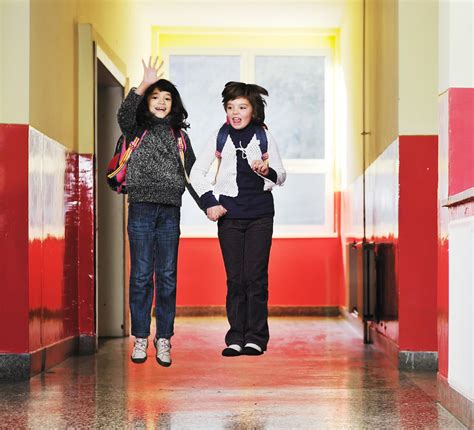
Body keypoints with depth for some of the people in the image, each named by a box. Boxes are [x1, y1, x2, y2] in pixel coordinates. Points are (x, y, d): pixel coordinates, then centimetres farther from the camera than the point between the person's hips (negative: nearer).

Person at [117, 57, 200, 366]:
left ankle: (163, 340, 8)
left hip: (170, 211, 2)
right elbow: (124, 114, -17)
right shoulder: (137, 129, 6)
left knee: (167, 276, 2)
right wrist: (144, 85, -28)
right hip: (142, 208, -2)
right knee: (141, 275, -1)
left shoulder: (179, 135, 15)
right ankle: (141, 338, 7)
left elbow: (191, 172, 17)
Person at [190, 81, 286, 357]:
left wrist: (268, 172, -15)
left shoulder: (265, 137, 4)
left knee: (256, 276, -4)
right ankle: (236, 338, 7)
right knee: (235, 278, 2)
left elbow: (281, 176, 7)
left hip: (260, 215, -1)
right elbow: (196, 172, 10)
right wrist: (209, 202, -1)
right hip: (229, 215, 1)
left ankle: (256, 337, 3)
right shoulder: (220, 137, 6)